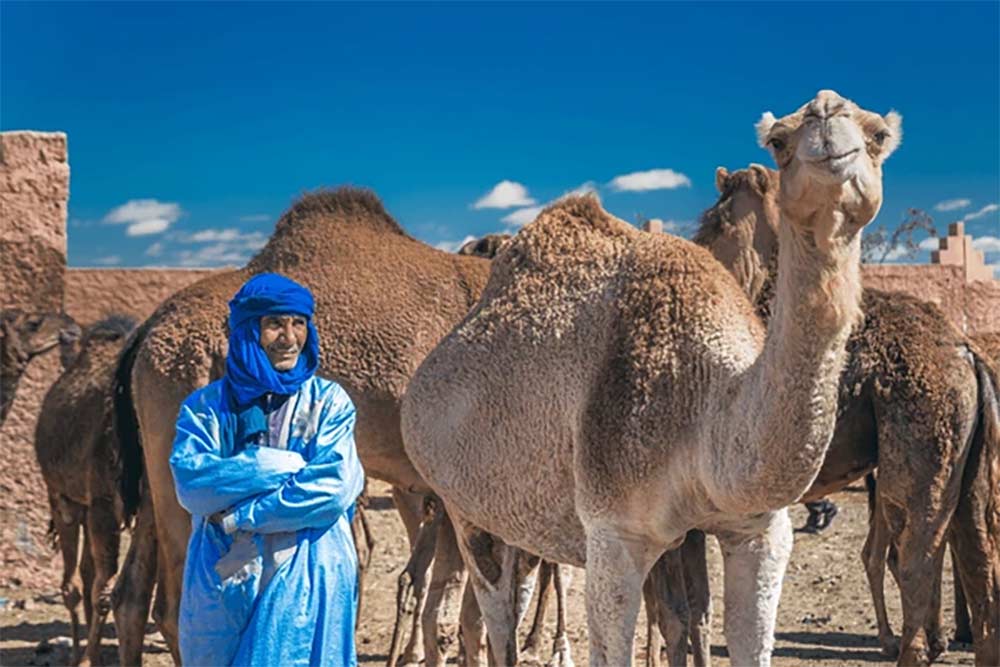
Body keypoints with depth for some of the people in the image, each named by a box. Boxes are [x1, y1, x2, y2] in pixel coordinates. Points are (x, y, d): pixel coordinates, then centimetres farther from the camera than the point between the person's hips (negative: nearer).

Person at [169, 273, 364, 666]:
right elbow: (189, 482, -10)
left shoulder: (328, 402, 1)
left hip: (307, 584, -1)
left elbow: (332, 488, -11)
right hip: (219, 583, 2)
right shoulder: (206, 406, 5)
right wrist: (281, 466, -15)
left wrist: (235, 517, -10)